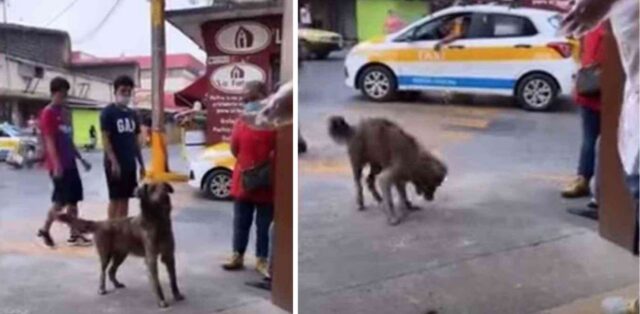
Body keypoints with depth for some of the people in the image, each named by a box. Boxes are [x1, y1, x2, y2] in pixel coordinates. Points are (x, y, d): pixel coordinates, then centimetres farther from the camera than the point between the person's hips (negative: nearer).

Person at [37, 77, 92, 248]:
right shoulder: (48, 113, -11)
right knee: (61, 200, -4)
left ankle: (75, 235, 12)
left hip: (70, 163, 8)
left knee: (73, 199, 7)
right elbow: (49, 141, -16)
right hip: (58, 164, -8)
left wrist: (81, 159, 19)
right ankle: (44, 230, 14)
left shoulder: (66, 112, 14)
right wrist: (56, 164, -22)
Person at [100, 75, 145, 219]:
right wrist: (113, 162, -21)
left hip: (130, 163, 6)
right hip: (115, 163, -6)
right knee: (115, 198, -3)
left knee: (125, 198, 10)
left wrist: (141, 163, 13)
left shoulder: (132, 114, 13)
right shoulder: (108, 112, -7)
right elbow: (105, 139, -13)